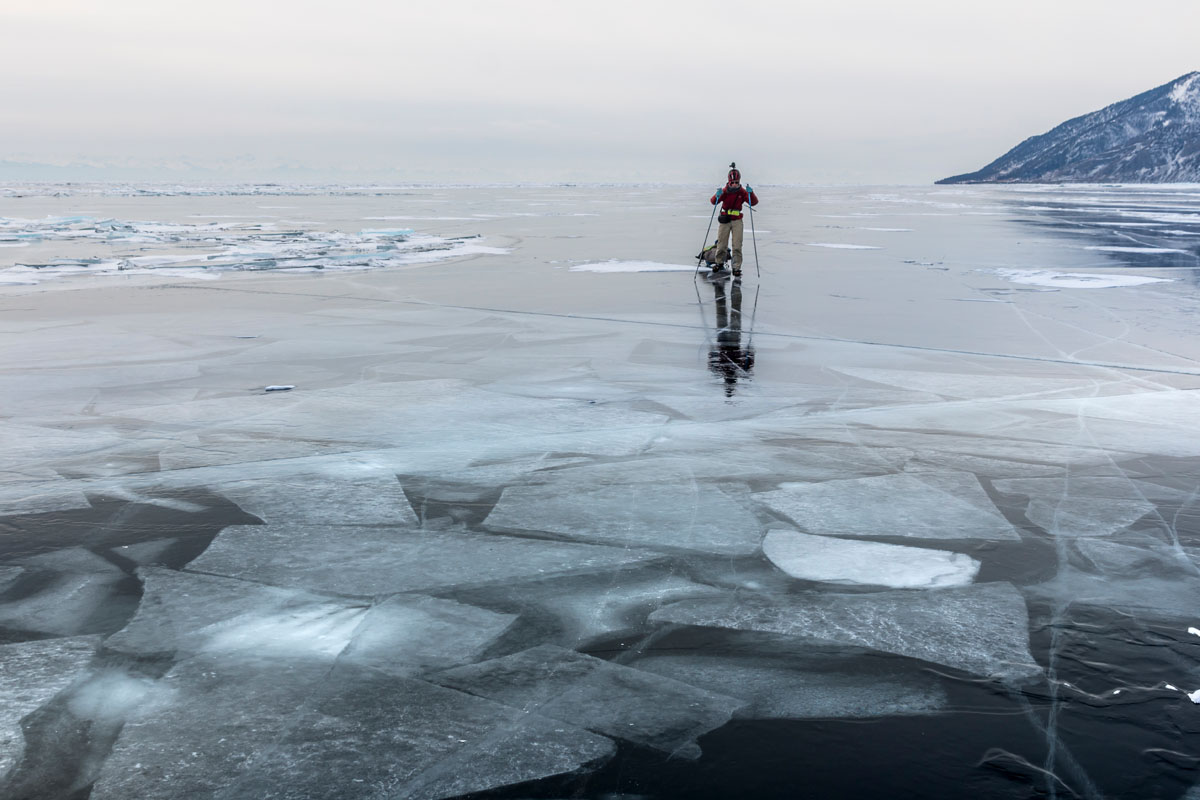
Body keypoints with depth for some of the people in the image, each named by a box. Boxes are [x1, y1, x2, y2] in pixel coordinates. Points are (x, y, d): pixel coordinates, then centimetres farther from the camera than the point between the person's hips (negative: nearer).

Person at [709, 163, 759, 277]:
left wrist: (751, 193, -26)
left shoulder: (742, 192, -1)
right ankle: (719, 262, 29)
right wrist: (717, 196, -30)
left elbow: (754, 202, -7)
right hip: (724, 220, 0)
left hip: (737, 221, 0)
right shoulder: (724, 191, -2)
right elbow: (713, 202, -8)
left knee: (737, 245, -6)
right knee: (722, 244, 6)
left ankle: (737, 268, -3)